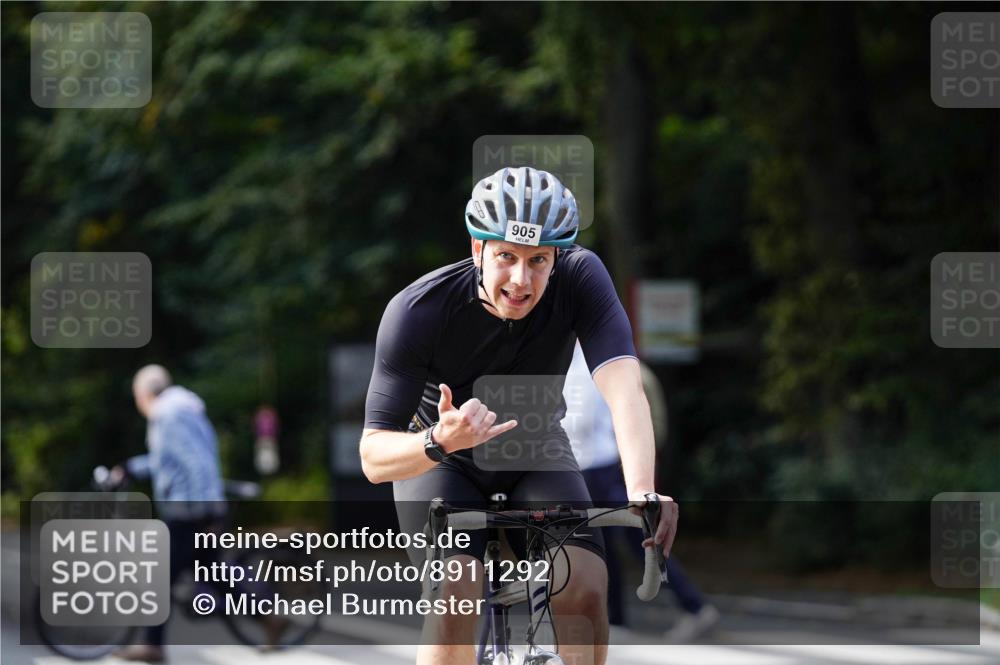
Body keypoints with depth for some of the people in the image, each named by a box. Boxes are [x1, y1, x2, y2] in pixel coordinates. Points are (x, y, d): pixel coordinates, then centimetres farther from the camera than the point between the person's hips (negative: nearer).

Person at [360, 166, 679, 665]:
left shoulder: (580, 278, -27)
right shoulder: (418, 311, -31)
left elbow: (623, 388, -39)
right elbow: (373, 457, -30)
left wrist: (642, 491, -57)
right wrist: (441, 442, -52)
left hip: (536, 452, 2)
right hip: (436, 457, -2)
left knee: (586, 588, -21)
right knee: (456, 595, -26)